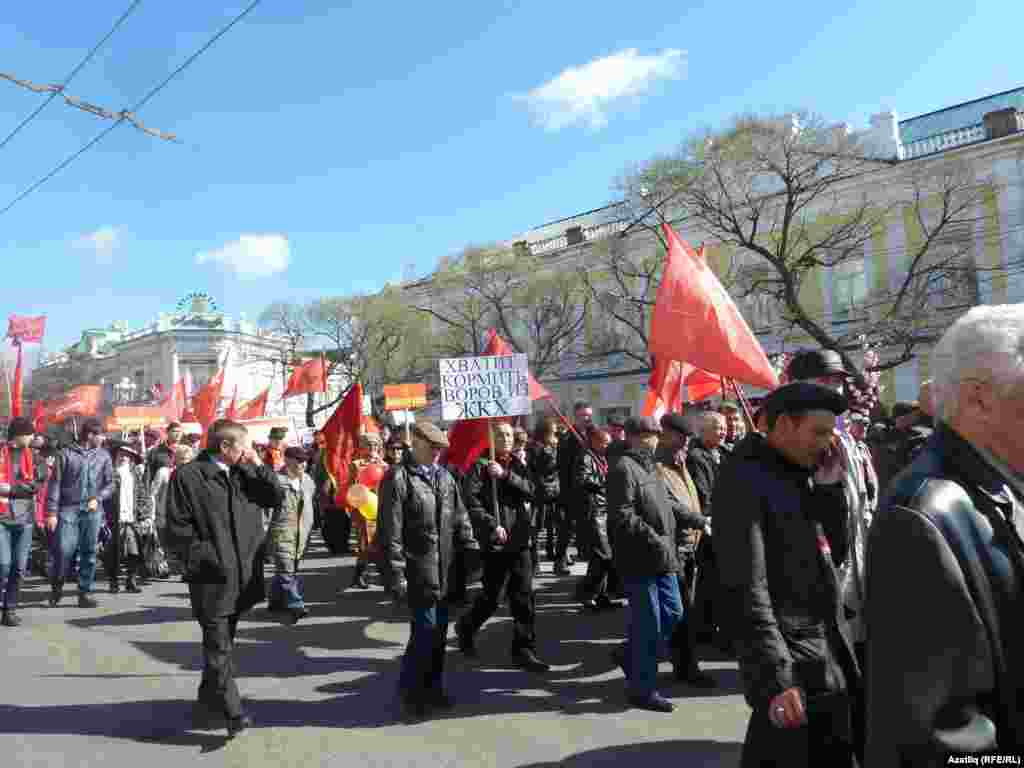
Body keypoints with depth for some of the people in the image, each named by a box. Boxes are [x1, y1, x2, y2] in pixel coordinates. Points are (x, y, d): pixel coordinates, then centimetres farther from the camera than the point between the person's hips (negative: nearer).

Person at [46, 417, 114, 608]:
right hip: (68, 509, -2)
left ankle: (85, 593, 12)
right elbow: (55, 484, 0)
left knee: (89, 553, 4)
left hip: (93, 511, 2)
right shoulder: (66, 454, 2)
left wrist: (98, 498, -8)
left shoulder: (104, 456, 9)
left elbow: (110, 483, 10)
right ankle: (56, 588, 18)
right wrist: (52, 512, -5)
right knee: (64, 550, -6)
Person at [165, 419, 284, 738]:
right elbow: (177, 528, -11)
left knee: (221, 645, 19)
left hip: (241, 576, 6)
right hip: (212, 577, -6)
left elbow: (277, 497, 6)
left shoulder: (244, 472, 6)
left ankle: (207, 705, 34)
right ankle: (234, 714, 9)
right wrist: (208, 558, -14)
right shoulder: (188, 476, -11)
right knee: (219, 649, 0)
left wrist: (258, 466, -4)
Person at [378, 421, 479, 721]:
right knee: (424, 632, -3)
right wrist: (396, 575, -16)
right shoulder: (398, 478, -10)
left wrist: (471, 550, 7)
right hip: (418, 572, -6)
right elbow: (390, 531, -13)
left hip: (445, 571, 6)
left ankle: (432, 687, 30)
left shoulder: (444, 476, 11)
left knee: (439, 632, 14)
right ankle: (409, 692, 17)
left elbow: (460, 518, 16)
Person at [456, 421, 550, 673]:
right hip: (494, 541, -5)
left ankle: (524, 650, 16)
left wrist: (505, 475, -16)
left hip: (520, 539, 5)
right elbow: (471, 501, -14)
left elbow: (530, 491, -4)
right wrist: (493, 526, -20)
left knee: (524, 597, 5)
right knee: (491, 597, 7)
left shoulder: (518, 465, 12)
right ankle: (465, 628, 34)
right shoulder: (480, 465, -6)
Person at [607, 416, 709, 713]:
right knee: (649, 623, 0)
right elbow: (623, 516, -24)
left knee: (673, 613, 16)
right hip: (639, 560, -10)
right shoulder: (623, 468, -16)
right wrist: (654, 539, -25)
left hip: (662, 558, 10)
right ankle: (642, 688, 16)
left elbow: (666, 505, 24)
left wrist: (699, 519, 25)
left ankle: (629, 654, 32)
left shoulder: (648, 466, 16)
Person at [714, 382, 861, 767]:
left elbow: (834, 554, 10)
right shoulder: (745, 480, -17)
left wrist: (829, 486, -1)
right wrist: (775, 679, -23)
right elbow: (745, 591, -21)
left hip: (830, 655, 9)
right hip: (794, 665, -9)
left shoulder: (801, 475, 10)